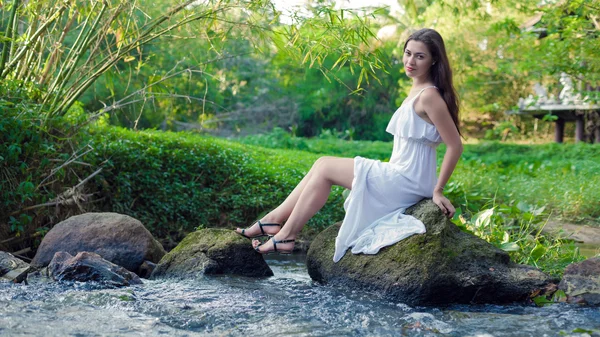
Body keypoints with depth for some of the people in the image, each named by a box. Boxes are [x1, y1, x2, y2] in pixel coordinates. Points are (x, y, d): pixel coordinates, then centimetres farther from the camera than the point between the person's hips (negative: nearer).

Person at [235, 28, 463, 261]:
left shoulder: (429, 95, -18)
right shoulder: (417, 90, 11)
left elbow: (455, 145, -20)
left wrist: (438, 190, -17)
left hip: (407, 182, -9)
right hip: (400, 175, 9)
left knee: (325, 168, -5)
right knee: (323, 165, 6)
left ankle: (286, 236, 1)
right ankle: (273, 220, 7)